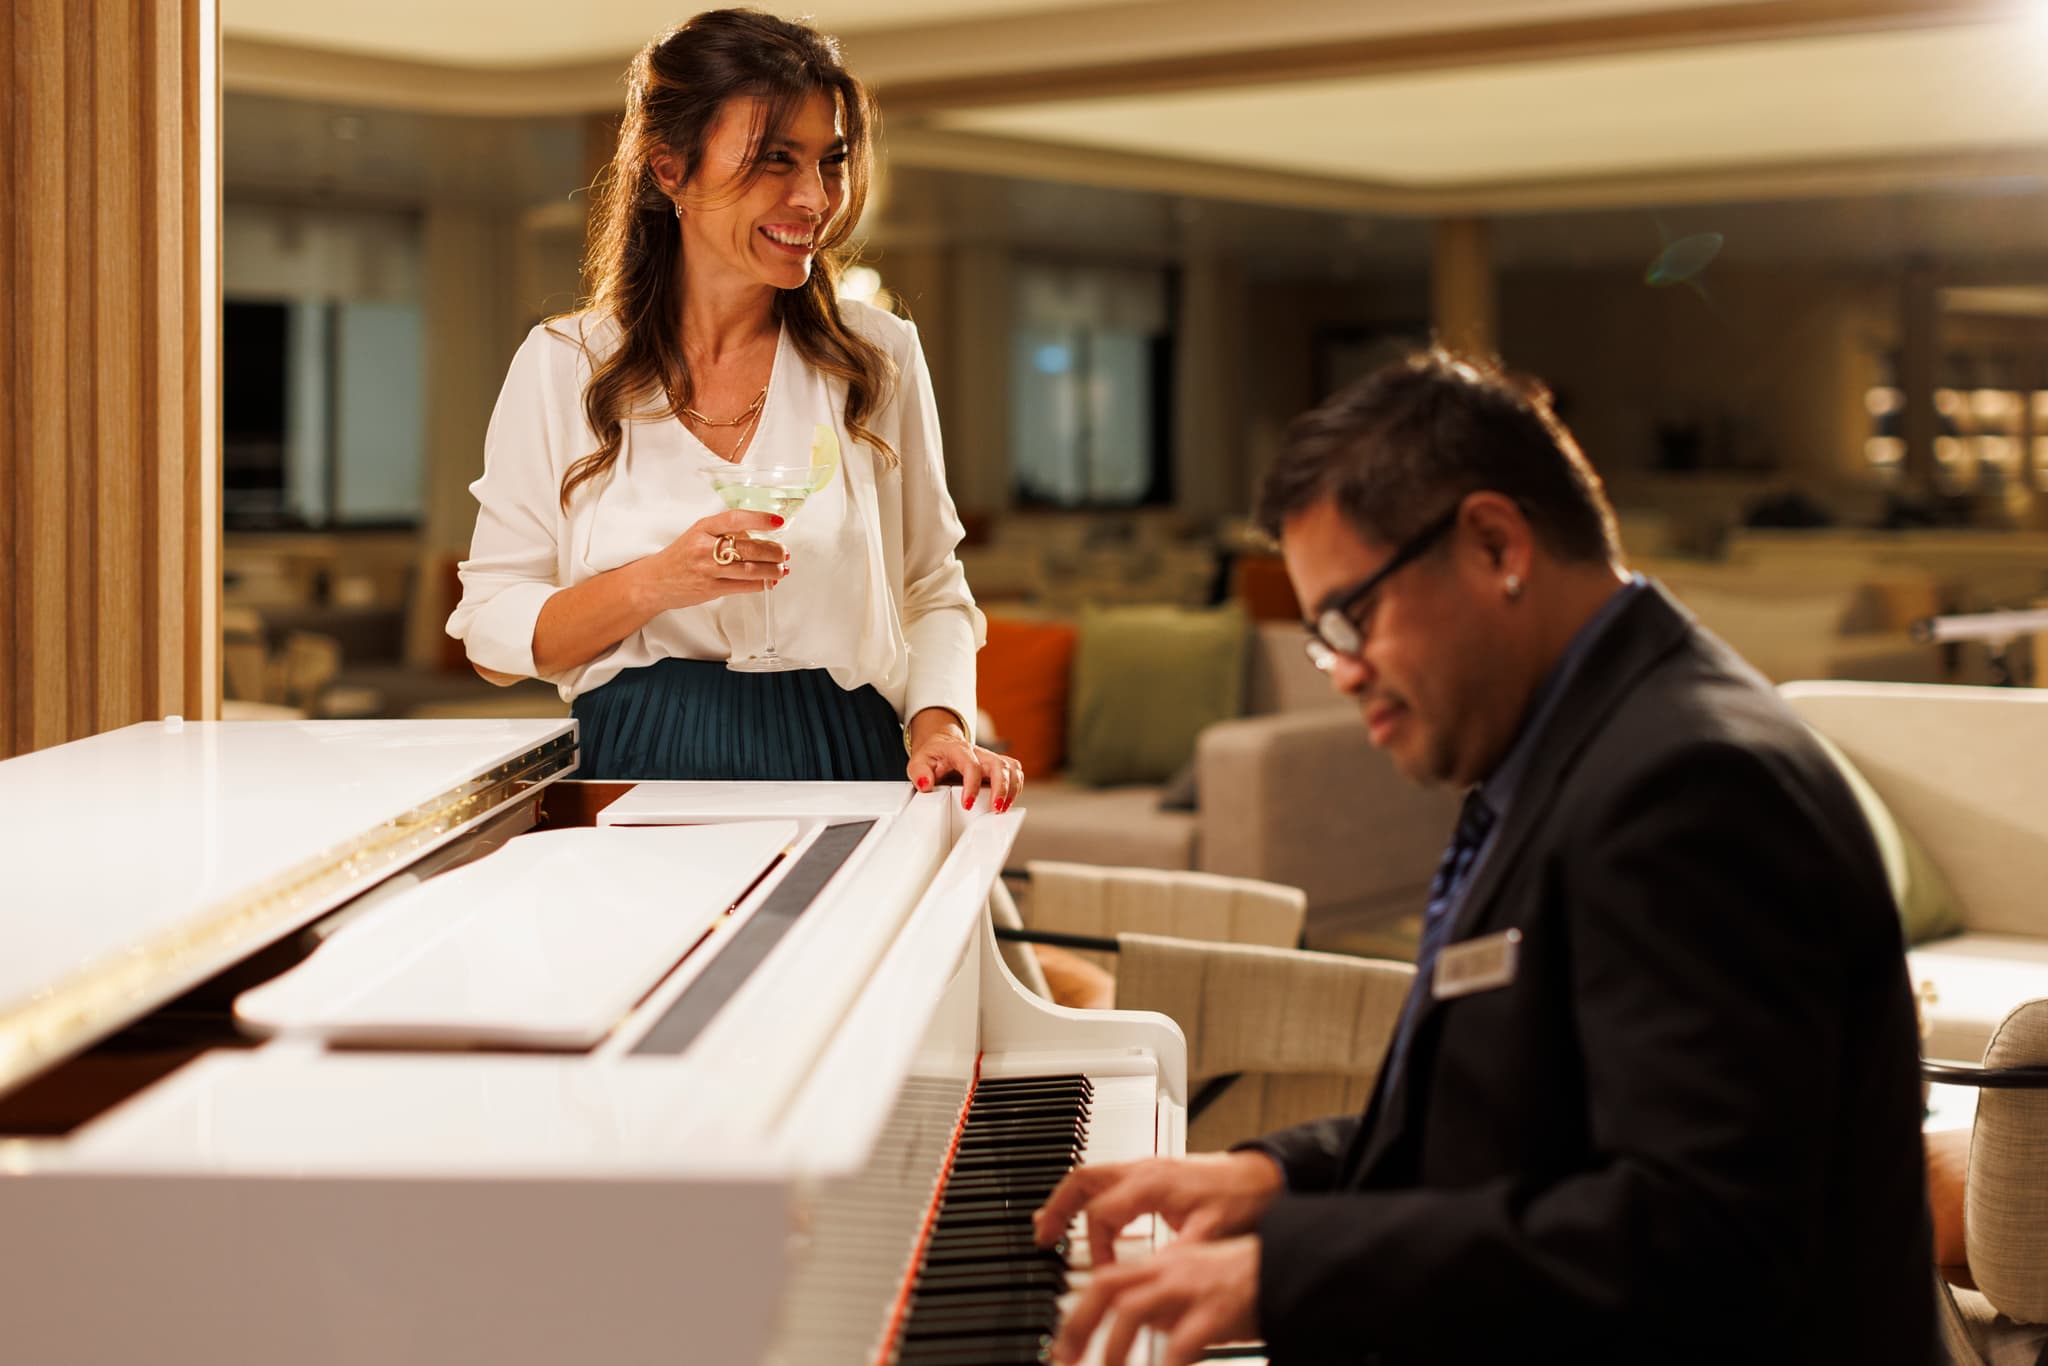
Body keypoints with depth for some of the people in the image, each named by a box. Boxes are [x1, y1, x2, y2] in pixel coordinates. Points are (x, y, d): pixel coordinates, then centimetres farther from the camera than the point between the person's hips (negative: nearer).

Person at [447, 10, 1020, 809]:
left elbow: (932, 594, 15)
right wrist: (655, 584, -11)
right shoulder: (559, 368, 6)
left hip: (839, 775, 1)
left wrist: (940, 727, -4)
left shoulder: (879, 359, 10)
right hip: (637, 774, -1)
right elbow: (492, 634, 5)